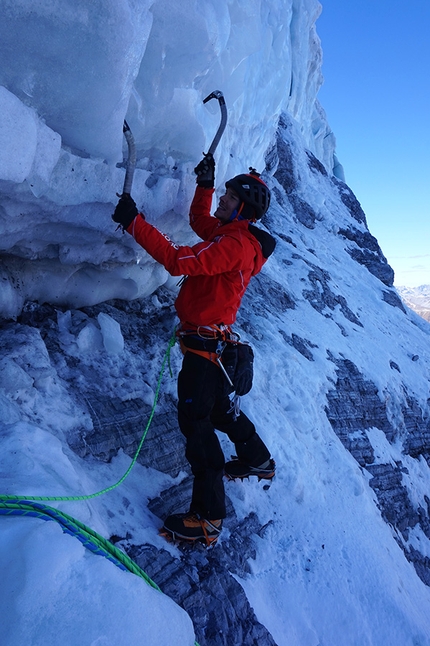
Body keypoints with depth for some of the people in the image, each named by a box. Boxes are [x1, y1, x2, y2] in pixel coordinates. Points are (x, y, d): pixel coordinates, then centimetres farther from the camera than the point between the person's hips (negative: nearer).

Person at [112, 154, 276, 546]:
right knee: (218, 409, 26)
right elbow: (199, 222, 29)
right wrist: (205, 184, 17)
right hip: (212, 343, 11)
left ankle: (208, 518, 1)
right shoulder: (234, 235, 11)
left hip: (204, 347, -11)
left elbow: (179, 260, -31)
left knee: (195, 421, -7)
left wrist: (134, 222, -28)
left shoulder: (236, 244, -20)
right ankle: (259, 461, 47)